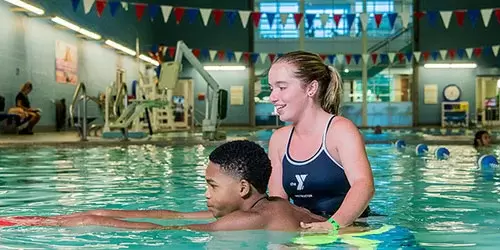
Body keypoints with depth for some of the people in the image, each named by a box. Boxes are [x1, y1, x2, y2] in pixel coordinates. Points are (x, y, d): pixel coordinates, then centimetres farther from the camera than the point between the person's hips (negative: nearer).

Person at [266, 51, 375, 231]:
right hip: (305, 230, 5)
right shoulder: (279, 139, 9)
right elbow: (277, 199, 10)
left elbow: (364, 185, -25)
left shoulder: (340, 130, -10)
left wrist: (333, 224, -42)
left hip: (349, 227, -5)